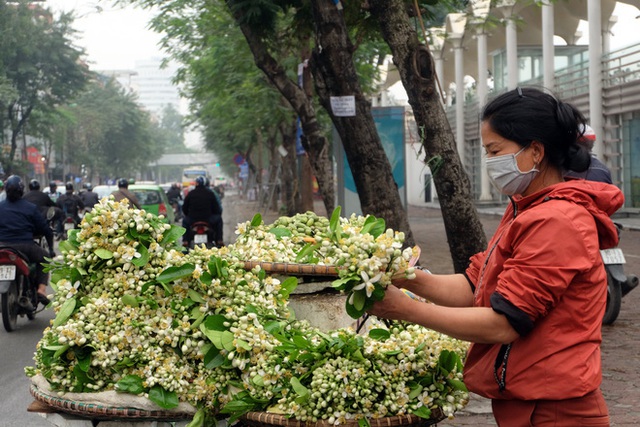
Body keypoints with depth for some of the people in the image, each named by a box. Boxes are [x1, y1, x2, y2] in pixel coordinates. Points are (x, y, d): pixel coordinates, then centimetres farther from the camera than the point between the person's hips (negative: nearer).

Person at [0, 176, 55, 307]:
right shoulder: (31, 208, 1)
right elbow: (45, 230, 3)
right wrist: (51, 249, 17)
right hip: (25, 246, -2)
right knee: (44, 258, 25)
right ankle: (41, 289, 7)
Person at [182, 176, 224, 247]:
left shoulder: (190, 193, 3)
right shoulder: (210, 193, 2)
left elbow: (184, 208, 8)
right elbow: (216, 208, 3)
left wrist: (189, 215, 28)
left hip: (192, 220, 1)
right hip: (208, 219, -1)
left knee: (185, 220, 34)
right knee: (219, 219, 27)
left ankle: (185, 241, 23)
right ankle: (219, 241, 19)